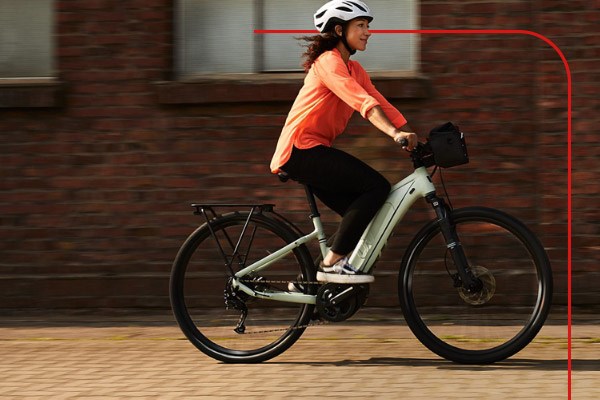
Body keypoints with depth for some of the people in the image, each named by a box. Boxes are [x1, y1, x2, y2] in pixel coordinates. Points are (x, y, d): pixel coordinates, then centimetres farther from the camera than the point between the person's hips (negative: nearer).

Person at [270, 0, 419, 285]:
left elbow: (382, 105, 11)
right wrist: (395, 133, -38)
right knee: (378, 187, -18)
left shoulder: (354, 69, 18)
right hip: (300, 150, -10)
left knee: (364, 214, 5)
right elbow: (361, 101, -26)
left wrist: (415, 140, 0)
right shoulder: (328, 62, -12)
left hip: (315, 152, 10)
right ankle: (331, 264, -17)